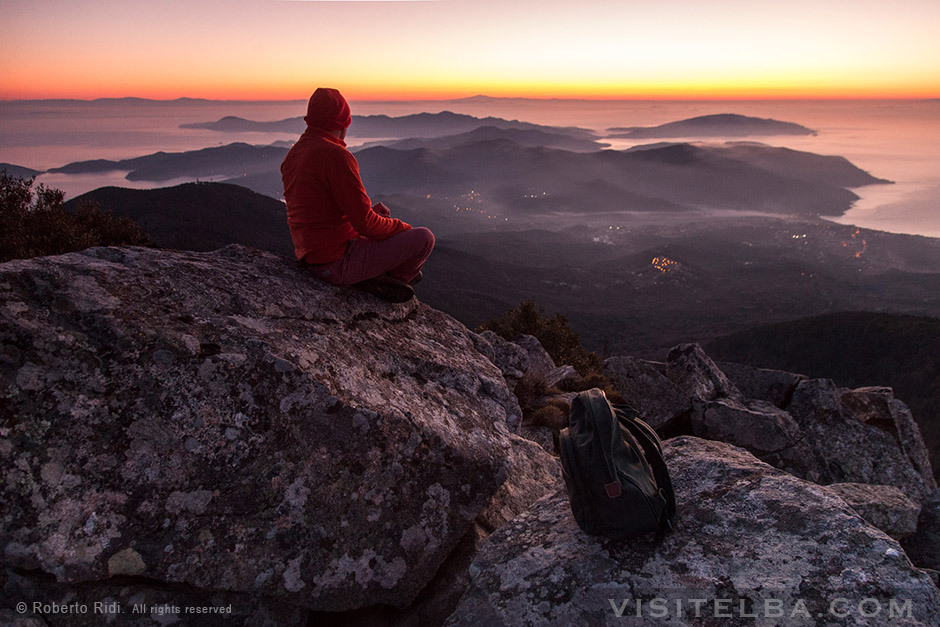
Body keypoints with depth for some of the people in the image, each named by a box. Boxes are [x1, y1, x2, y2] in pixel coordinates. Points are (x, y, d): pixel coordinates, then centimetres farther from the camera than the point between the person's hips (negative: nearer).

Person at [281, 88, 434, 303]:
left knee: (383, 212, 29)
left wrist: (372, 210, 14)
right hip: (339, 264, -9)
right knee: (424, 238, -5)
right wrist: (404, 228, -3)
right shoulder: (336, 155, -20)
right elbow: (365, 223, -22)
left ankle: (370, 276, 11)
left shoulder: (292, 155, 8)